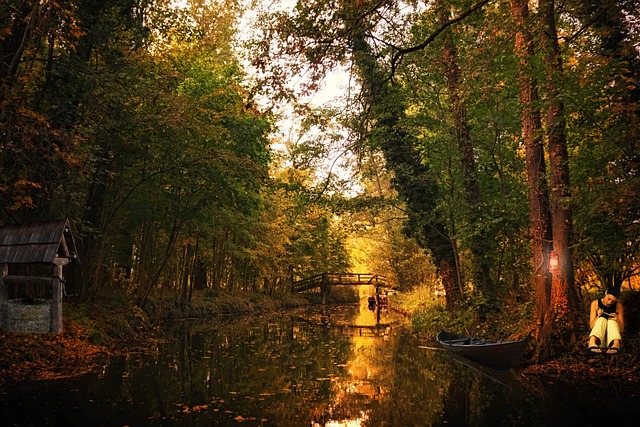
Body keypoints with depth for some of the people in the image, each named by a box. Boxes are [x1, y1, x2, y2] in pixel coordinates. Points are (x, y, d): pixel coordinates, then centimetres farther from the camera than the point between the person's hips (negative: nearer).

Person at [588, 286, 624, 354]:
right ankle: (592, 342, -56)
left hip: (612, 338, 0)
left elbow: (621, 329, -3)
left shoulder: (618, 306, -3)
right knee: (602, 320, -27)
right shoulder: (595, 303, -3)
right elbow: (591, 326, -7)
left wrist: (617, 320, -22)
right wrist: (598, 316, -23)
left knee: (612, 321, -26)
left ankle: (616, 344, -54)